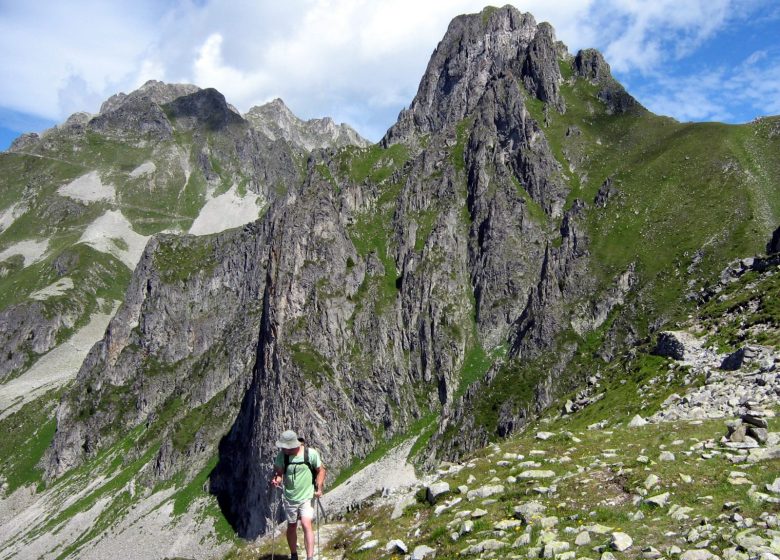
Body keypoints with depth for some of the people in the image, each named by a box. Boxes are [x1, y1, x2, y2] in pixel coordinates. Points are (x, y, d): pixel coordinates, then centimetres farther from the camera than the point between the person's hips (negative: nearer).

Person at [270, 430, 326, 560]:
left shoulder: (311, 453, -14)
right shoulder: (281, 455, -10)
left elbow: (321, 470, -2)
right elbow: (278, 472, -3)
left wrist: (319, 488, -13)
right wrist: (276, 480, -25)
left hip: (307, 496, -3)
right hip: (289, 498, 3)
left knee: (306, 524, -17)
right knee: (291, 526, 15)